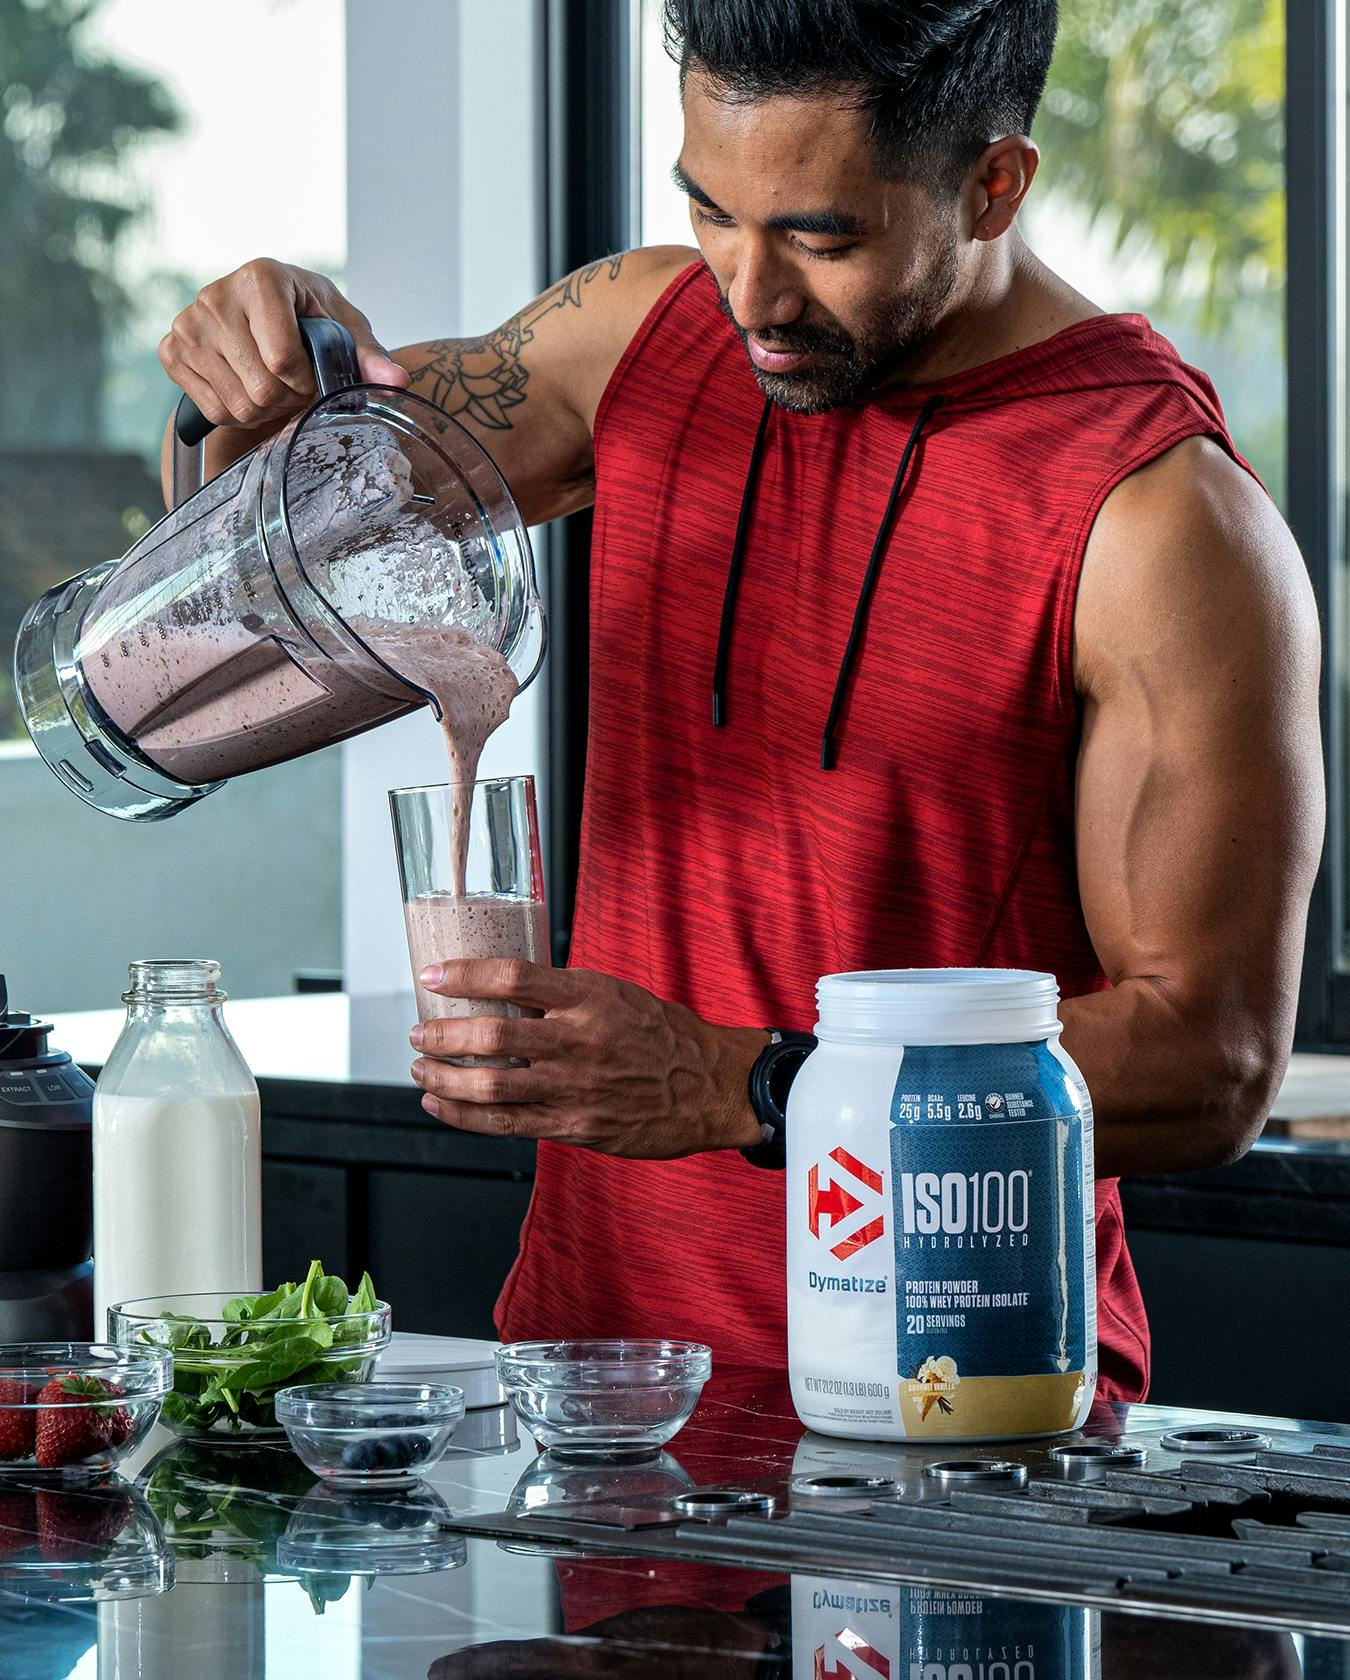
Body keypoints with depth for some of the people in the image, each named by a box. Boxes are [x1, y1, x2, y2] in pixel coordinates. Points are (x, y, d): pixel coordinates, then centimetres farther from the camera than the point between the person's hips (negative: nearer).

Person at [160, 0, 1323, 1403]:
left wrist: (740, 1089, -23)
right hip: (590, 1325, 5)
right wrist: (262, 382, -2)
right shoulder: (643, 336, 7)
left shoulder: (1168, 524, -12)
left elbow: (1213, 1061, -14)